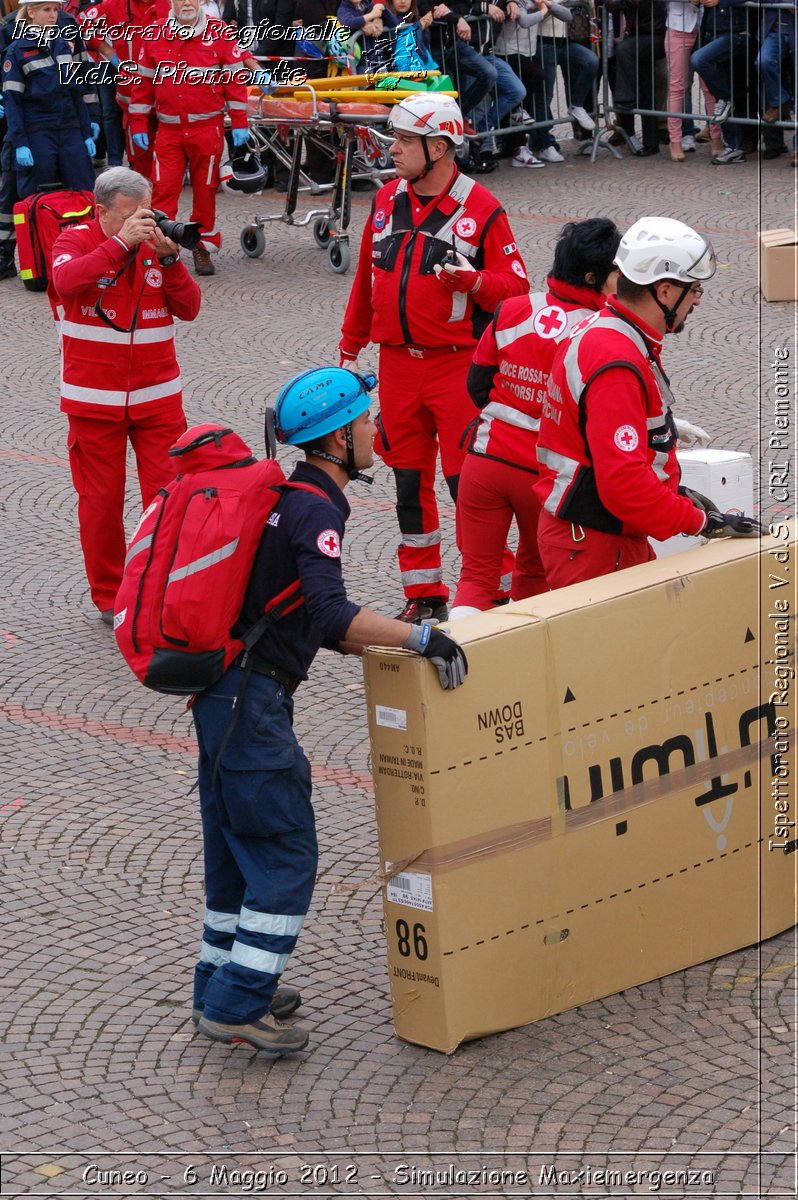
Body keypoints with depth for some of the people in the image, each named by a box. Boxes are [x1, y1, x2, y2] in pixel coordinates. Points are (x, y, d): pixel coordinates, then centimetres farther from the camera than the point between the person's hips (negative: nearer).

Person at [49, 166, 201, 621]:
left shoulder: (156, 243, 4)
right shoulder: (77, 240, -4)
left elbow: (189, 308, -3)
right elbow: (67, 281, -27)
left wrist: (169, 258, -17)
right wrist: (121, 242, -30)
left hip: (158, 396, 2)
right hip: (94, 400, -2)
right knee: (101, 499, 4)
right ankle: (109, 596, 18)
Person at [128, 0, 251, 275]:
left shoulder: (220, 33, -1)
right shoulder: (156, 35, 4)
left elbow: (236, 79, 0)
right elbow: (144, 82, 8)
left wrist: (239, 123, -4)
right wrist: (138, 125, 5)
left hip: (208, 129, -1)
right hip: (169, 131, 1)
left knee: (205, 190, 7)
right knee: (163, 191, -6)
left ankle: (203, 247, 19)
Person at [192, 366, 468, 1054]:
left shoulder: (286, 498, 15)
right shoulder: (315, 510, -16)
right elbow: (330, 615, -29)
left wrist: (354, 642, 20)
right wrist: (421, 636, -27)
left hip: (223, 689, 10)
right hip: (254, 698, -10)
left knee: (237, 843, 18)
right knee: (286, 854, -5)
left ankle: (220, 985, 28)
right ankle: (237, 1008, -4)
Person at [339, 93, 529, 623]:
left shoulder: (480, 208, -8)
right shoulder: (387, 200, 9)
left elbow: (516, 284, -8)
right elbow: (368, 277, 19)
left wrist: (472, 281, -27)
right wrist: (351, 345, 24)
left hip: (459, 364, -6)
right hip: (397, 364, 6)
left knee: (469, 481, -8)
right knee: (410, 482, 10)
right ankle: (425, 598, 19)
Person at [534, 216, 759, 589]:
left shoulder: (602, 332, 10)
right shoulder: (617, 365, -24)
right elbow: (625, 483, -28)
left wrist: (678, 496, 15)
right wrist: (701, 521, -18)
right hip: (593, 547, -11)